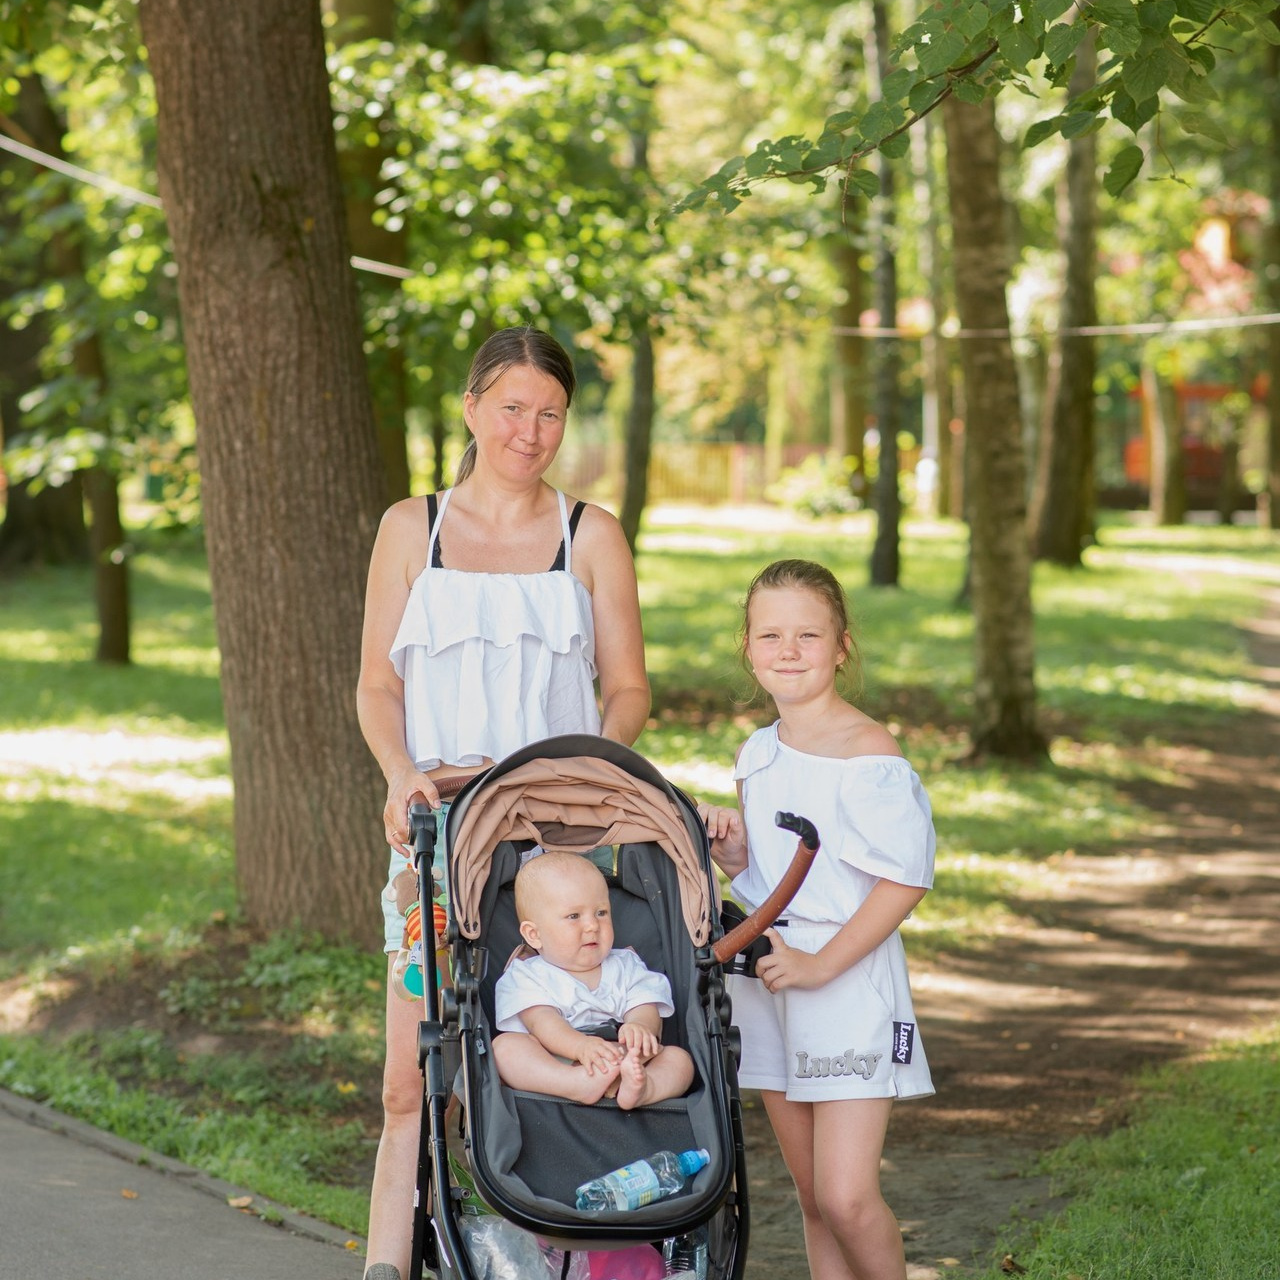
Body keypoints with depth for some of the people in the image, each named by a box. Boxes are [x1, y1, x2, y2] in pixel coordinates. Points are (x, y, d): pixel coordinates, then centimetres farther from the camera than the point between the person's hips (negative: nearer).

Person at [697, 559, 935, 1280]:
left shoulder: (869, 753, -12)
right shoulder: (757, 755, 11)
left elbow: (906, 879, -14)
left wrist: (821, 964, -17)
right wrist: (725, 845, 0)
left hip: (849, 980, -7)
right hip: (766, 974, 7)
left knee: (846, 1197, -13)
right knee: (813, 1197, 10)